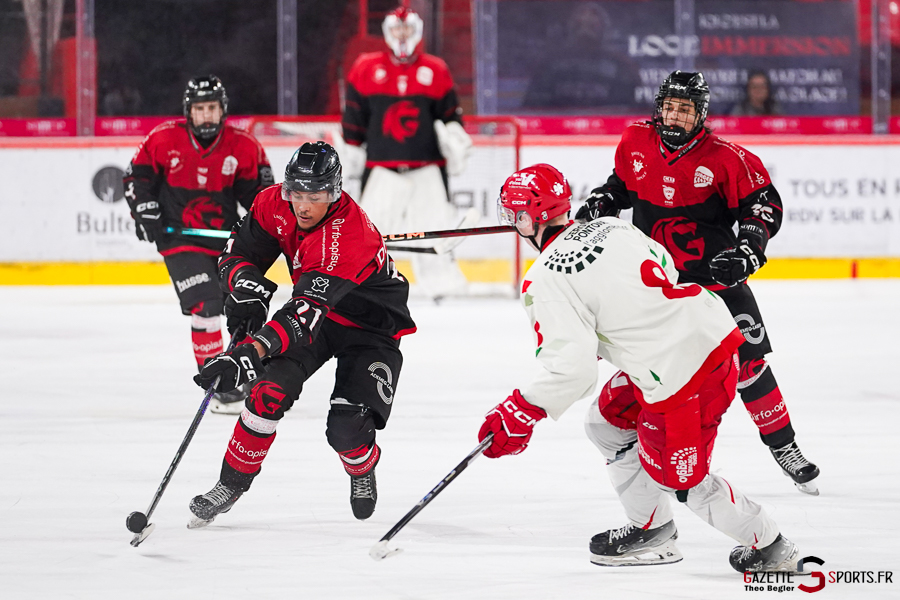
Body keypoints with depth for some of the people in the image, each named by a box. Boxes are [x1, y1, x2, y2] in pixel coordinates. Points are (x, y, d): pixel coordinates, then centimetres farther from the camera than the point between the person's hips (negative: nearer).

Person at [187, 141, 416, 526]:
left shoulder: (349, 236, -39)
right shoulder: (274, 205, -18)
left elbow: (307, 312, -45)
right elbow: (239, 252, -4)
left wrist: (250, 354, -55)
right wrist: (248, 288, -28)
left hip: (371, 325, -5)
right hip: (318, 310, 5)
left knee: (347, 429, -17)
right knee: (269, 391, -18)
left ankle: (363, 471, 19)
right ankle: (232, 483, -2)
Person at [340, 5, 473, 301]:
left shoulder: (436, 71, 6)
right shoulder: (366, 69, 3)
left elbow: (449, 113, 11)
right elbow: (354, 116, 8)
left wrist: (455, 139, -2)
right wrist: (352, 150, 8)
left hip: (427, 164, 1)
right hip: (381, 164, -1)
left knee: (434, 220, -6)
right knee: (371, 222, -5)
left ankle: (441, 279, 2)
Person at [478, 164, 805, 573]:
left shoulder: (547, 279, -15)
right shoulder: (609, 227, 8)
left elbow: (571, 364, -21)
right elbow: (665, 267, 22)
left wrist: (521, 413, -12)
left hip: (679, 373, -9)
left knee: (678, 477, 9)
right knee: (608, 423, 22)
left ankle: (769, 547, 19)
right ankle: (652, 532, 32)